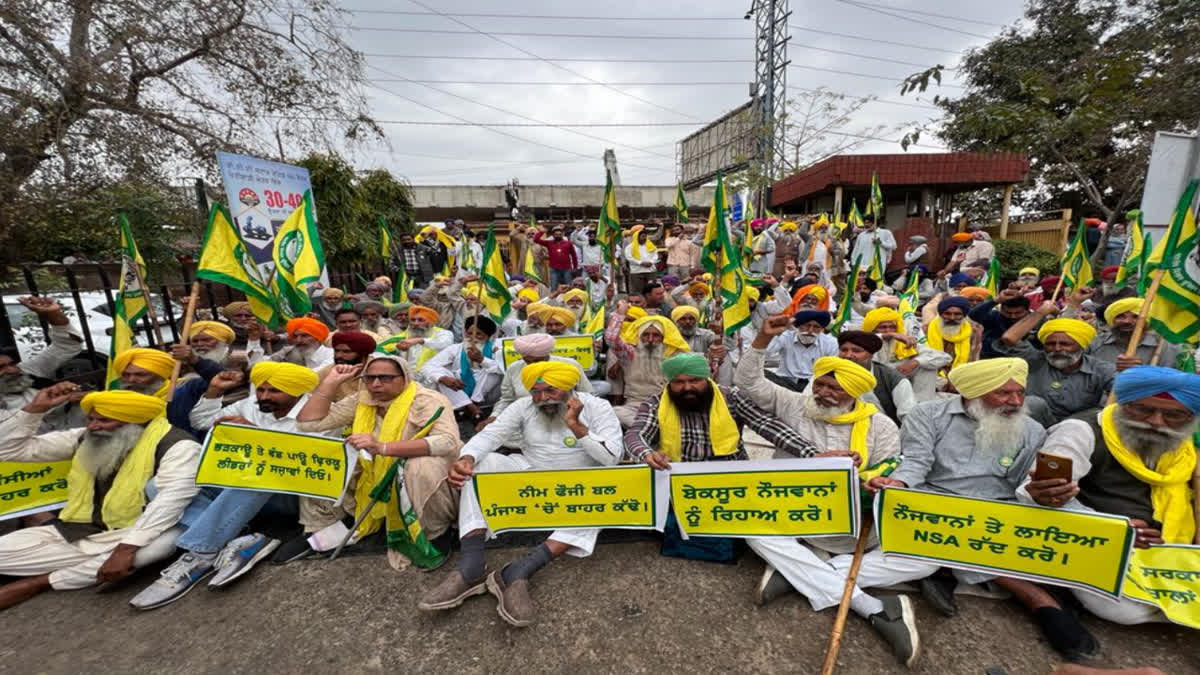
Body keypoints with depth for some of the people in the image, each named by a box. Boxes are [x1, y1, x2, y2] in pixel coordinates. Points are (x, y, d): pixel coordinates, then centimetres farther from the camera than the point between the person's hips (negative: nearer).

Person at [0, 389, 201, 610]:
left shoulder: (177, 444, -19)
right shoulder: (84, 439, 5)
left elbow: (171, 500, -27)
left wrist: (125, 549, -33)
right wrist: (35, 408, -1)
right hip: (81, 531, 5)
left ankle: (41, 582, -16)